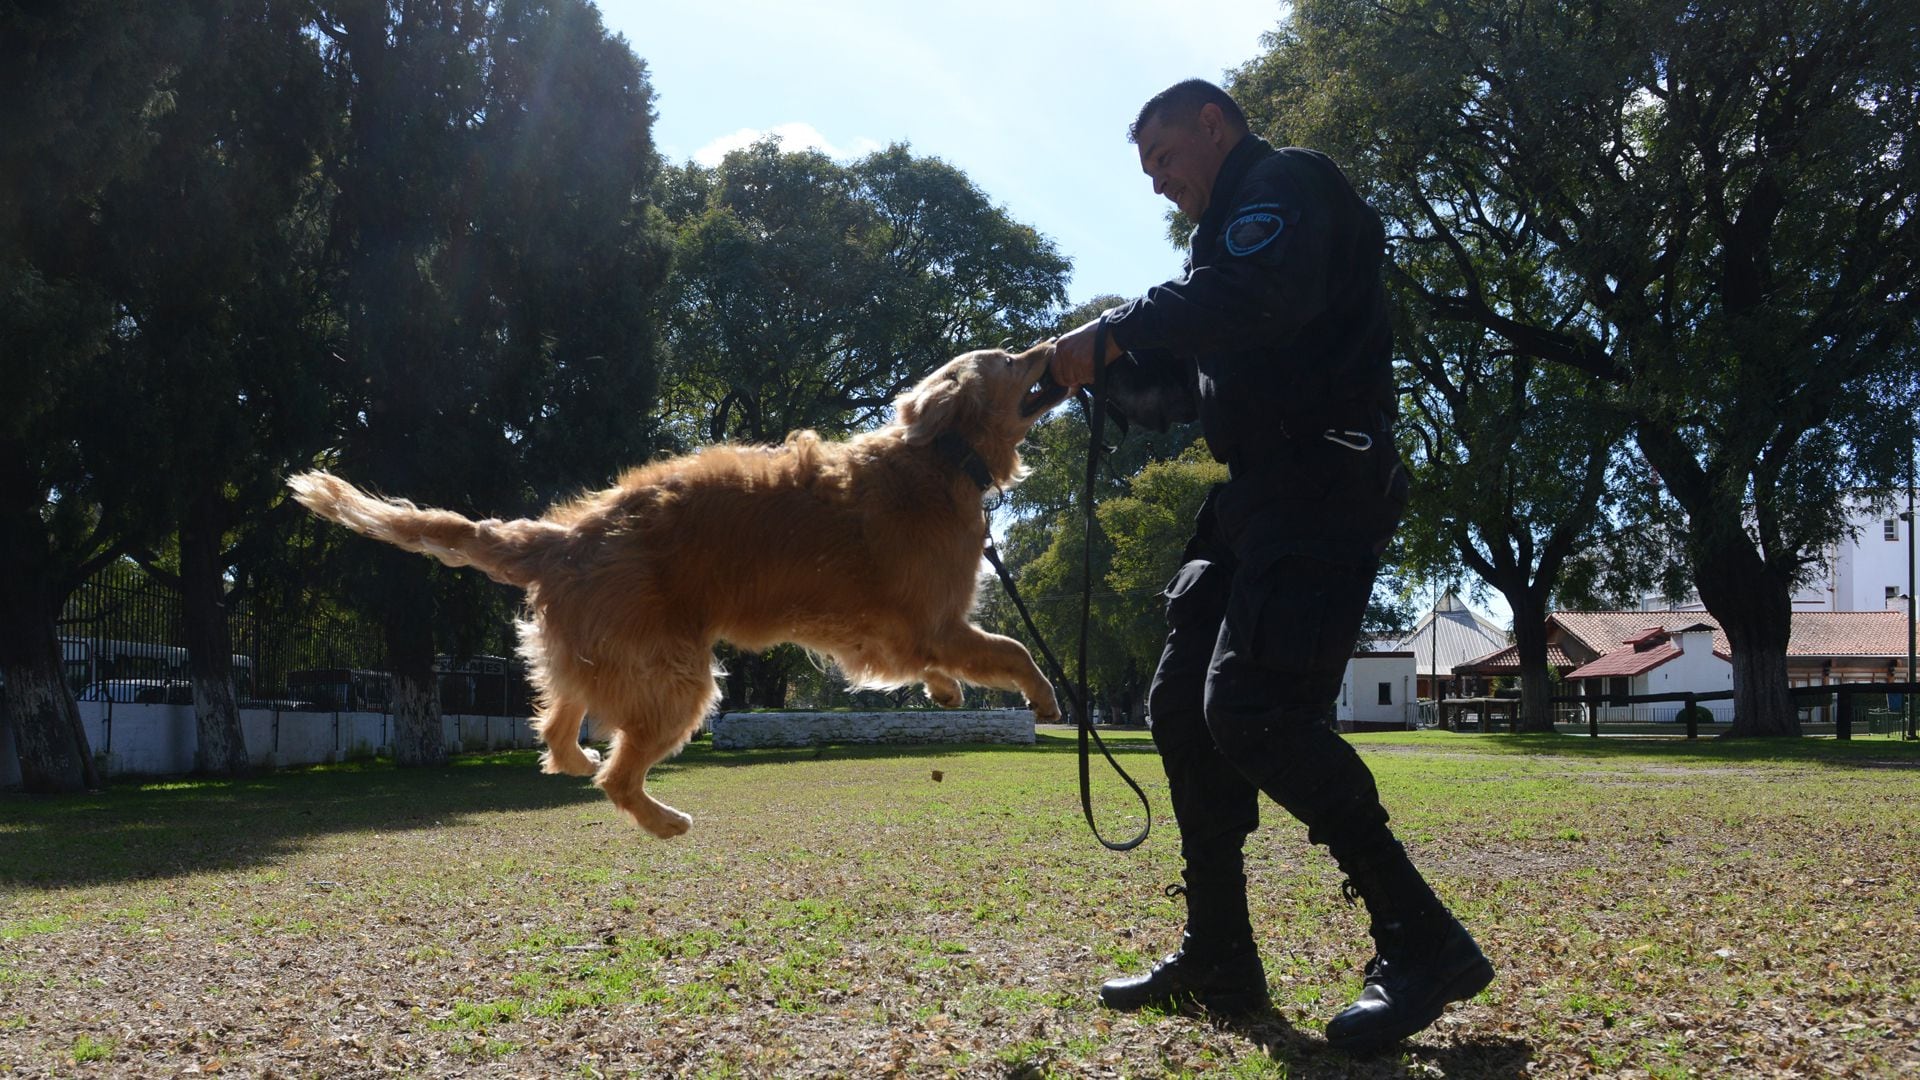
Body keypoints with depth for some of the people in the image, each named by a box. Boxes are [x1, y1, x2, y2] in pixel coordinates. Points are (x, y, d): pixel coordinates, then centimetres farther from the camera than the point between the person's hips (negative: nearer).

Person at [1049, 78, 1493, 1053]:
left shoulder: (1286, 184, -2)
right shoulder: (1230, 231, 28)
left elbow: (1254, 298, -24)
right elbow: (1175, 389, 27)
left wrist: (1114, 331, -16)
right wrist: (1105, 369, 11)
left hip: (1321, 485, -10)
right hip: (1254, 496, 10)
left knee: (1253, 705, -22)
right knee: (1183, 703, 5)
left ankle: (1421, 943, -14)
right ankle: (1218, 960, 11)